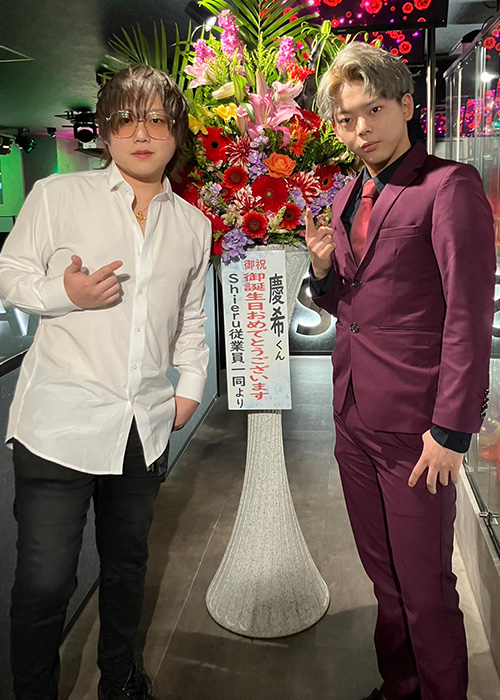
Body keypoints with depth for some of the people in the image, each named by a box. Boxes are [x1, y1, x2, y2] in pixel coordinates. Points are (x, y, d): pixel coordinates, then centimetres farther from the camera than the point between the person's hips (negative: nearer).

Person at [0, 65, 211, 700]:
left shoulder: (193, 224, 11)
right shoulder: (56, 196, -1)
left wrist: (191, 384, 11)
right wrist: (65, 293, -16)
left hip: (145, 425, 4)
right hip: (60, 418, -3)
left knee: (127, 562, 19)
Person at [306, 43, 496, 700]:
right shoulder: (346, 198, 13)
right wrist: (323, 269, -2)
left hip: (415, 426, -7)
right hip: (354, 420, 7)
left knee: (426, 589, 8)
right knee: (384, 578, 21)